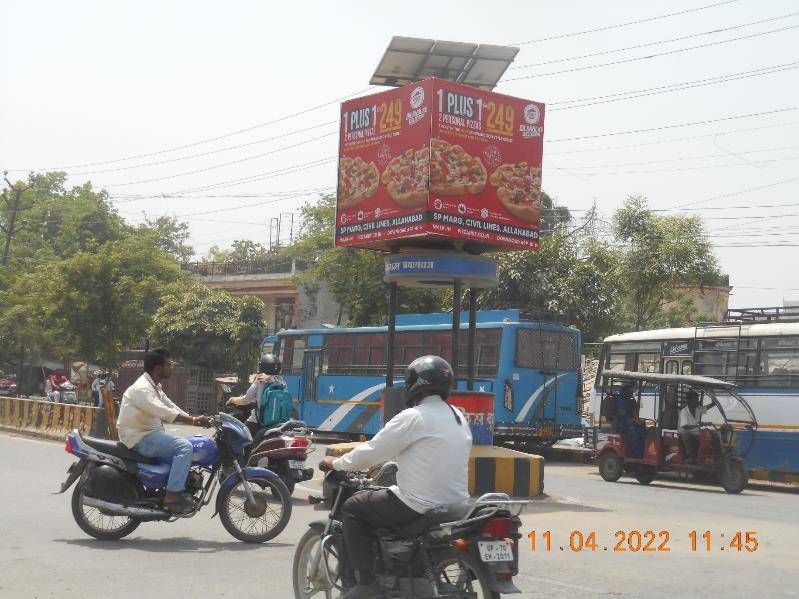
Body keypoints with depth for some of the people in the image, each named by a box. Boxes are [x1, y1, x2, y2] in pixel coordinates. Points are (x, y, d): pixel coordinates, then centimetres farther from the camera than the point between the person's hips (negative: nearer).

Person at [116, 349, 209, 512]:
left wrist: (196, 419, 4)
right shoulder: (141, 388, -18)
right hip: (140, 437, -11)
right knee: (184, 447, -22)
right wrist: (194, 420, -32)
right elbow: (163, 412, -29)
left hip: (150, 434, 11)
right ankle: (172, 496, -25)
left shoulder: (155, 387, 16)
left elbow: (171, 407, 16)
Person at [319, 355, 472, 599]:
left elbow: (372, 452, -8)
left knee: (352, 508, 6)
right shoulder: (458, 417, 11)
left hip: (421, 504, -8)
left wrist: (335, 464, 7)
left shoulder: (414, 417, -13)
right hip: (457, 501, 8)